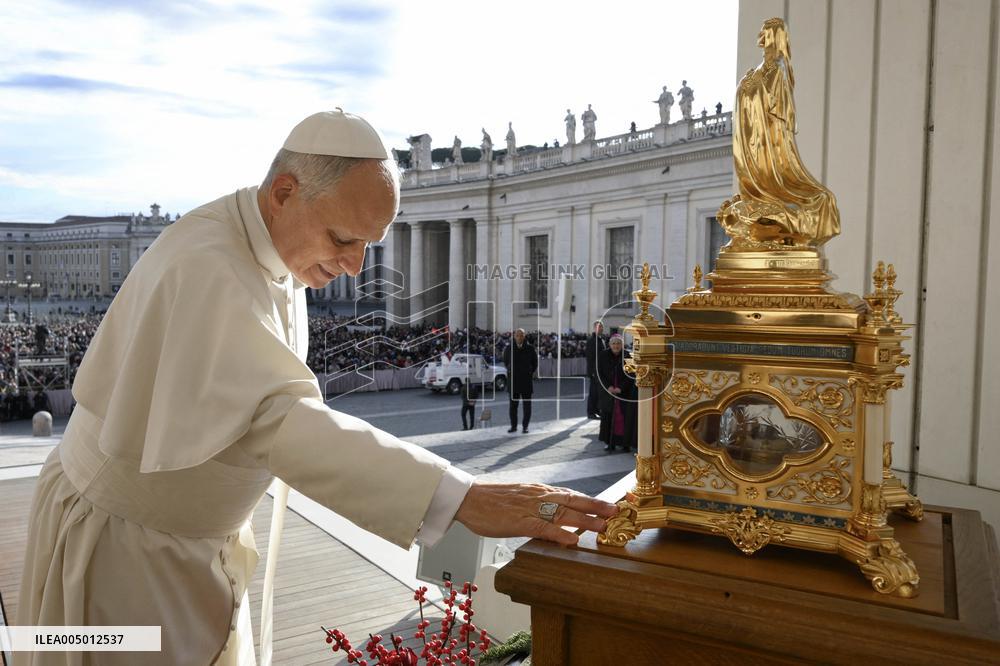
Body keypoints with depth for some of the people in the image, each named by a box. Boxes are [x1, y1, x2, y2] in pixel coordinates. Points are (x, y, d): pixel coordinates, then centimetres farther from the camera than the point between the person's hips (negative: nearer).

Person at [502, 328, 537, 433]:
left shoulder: (530, 349, 0)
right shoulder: (509, 348, 3)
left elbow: (535, 363, 14)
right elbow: (506, 361, 20)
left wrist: (531, 372, 8)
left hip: (526, 379, -1)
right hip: (513, 379, 1)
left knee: (527, 404, 1)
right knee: (513, 404, 2)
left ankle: (525, 426, 8)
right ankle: (513, 426, 10)